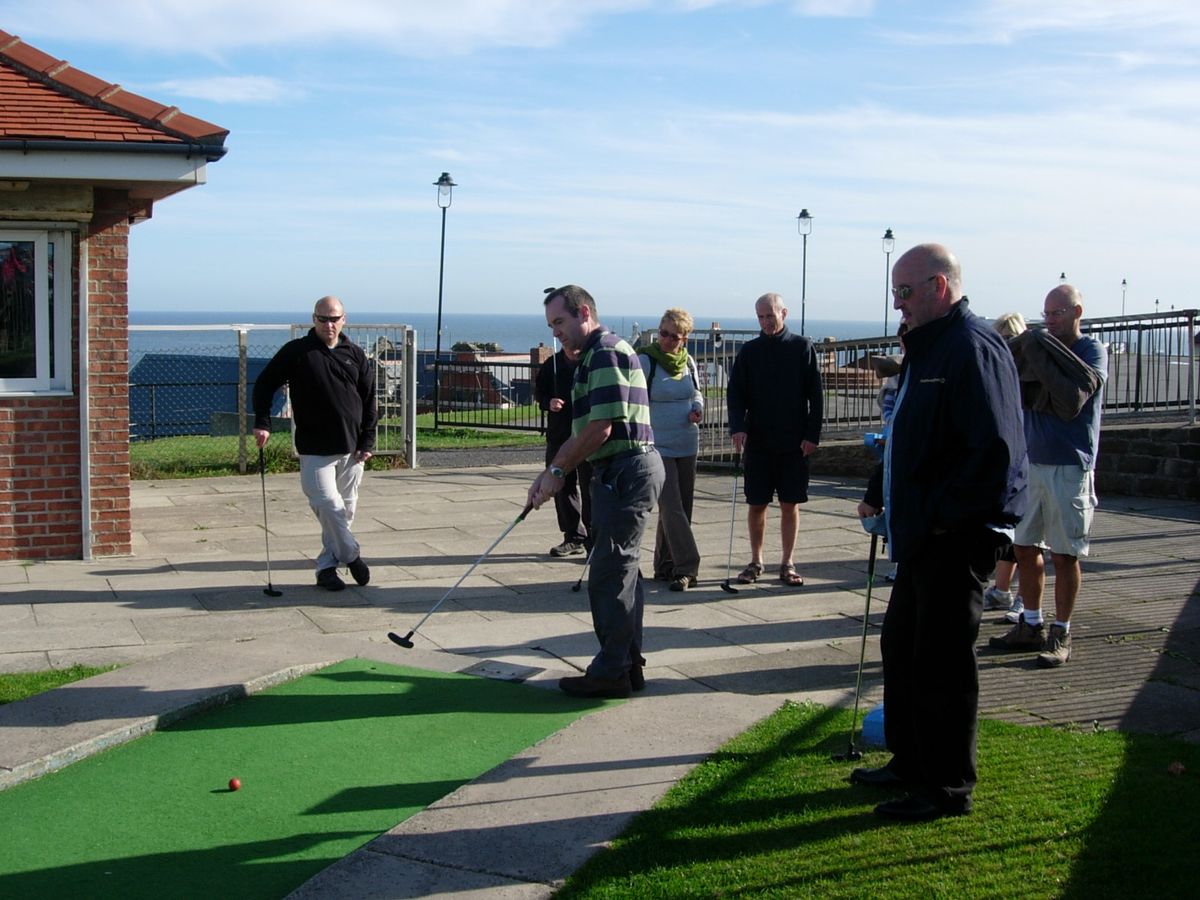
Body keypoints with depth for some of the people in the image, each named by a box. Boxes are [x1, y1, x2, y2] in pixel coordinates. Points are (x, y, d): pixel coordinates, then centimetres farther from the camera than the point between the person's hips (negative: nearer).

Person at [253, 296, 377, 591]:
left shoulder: (355, 355, 7)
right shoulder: (296, 352, -1)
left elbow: (369, 401, 10)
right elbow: (264, 384, 3)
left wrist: (367, 442, 3)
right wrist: (262, 422, -9)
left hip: (351, 448, 3)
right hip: (314, 449, -3)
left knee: (346, 509, 7)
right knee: (329, 505, -14)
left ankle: (327, 565, 19)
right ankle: (351, 555, 4)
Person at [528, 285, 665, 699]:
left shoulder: (606, 353, -13)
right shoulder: (594, 357, 20)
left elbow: (601, 429, -19)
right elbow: (584, 431, 22)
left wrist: (559, 471, -10)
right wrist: (551, 472, 14)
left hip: (625, 472, -11)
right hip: (619, 472, 11)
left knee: (609, 573, -6)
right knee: (622, 569, 13)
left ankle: (611, 672, 0)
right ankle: (629, 664, 20)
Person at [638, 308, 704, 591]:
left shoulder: (688, 362, 7)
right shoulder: (644, 361, -9)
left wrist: (697, 409, -1)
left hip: (687, 446, 6)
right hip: (657, 447, -6)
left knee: (682, 508, 9)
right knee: (671, 507, -12)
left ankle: (665, 566, 20)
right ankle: (686, 567, -10)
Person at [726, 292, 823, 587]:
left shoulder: (802, 348, 1)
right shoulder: (749, 351, 4)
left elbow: (815, 395, 0)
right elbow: (735, 393, 0)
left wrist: (812, 435, -6)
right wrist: (737, 427, -16)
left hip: (794, 442, -1)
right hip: (757, 441, 1)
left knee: (790, 504, 4)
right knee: (756, 504, 4)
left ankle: (787, 563, 13)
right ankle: (756, 561, 17)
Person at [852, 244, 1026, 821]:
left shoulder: (973, 348, -17)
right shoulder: (927, 348, 16)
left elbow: (994, 448, -25)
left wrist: (948, 516, -21)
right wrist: (879, 493, 21)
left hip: (958, 536, -11)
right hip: (921, 533, 11)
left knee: (941, 663, -2)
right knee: (901, 646, 18)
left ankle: (948, 788, 10)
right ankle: (910, 763, 32)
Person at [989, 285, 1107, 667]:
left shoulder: (1092, 351, -4)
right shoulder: (1038, 345, 12)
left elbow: (1074, 399, -21)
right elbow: (1021, 398, 3)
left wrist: (1042, 359, -17)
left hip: (1070, 467, -6)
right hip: (1032, 461, 6)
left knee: (1064, 554, 0)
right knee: (1025, 547, 9)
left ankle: (1061, 635, 8)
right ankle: (1031, 625, 20)